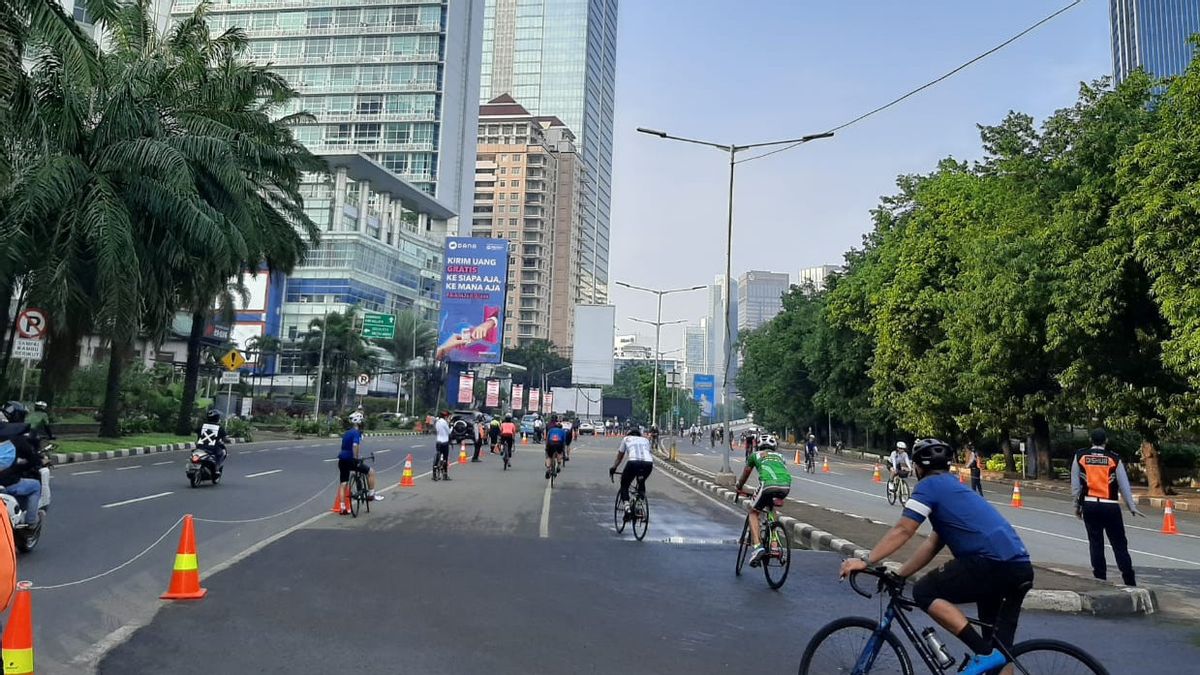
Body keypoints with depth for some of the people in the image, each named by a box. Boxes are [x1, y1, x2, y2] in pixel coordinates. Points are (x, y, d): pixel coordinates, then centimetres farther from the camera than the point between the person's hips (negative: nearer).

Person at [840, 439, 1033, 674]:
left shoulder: (930, 485, 0)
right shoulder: (952, 488, 27)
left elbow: (902, 531, -9)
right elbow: (932, 545, 25)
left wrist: (866, 561, -8)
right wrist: (898, 575, 22)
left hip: (993, 564, -9)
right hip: (1021, 569, 9)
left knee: (924, 592, -4)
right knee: (999, 647, 16)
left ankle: (985, 654, -8)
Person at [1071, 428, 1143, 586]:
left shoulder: (1080, 456, 2)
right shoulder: (1114, 458, -1)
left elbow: (1075, 483, 4)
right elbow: (1124, 485, 3)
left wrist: (1077, 504, 13)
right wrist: (1132, 507, 12)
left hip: (1089, 504, 1)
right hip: (1111, 506, -1)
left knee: (1095, 542, 8)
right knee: (1119, 543, 5)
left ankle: (1100, 578, 10)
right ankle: (1130, 581, 6)